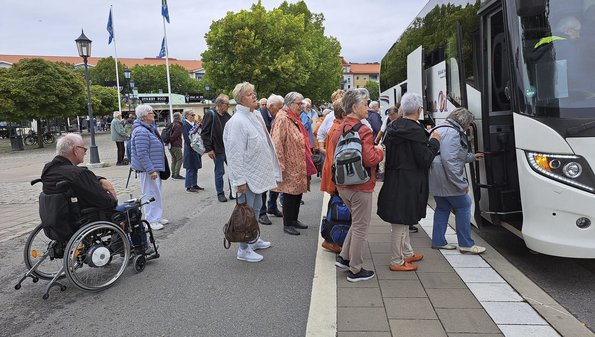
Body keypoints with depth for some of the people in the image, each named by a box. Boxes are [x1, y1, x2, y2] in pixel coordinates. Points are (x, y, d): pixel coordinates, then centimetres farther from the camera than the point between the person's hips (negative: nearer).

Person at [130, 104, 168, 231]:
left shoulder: (149, 129, 15)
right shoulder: (141, 132, -19)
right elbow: (142, 154, -24)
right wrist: (151, 170, -25)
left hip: (153, 168, 11)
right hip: (146, 170, -11)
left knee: (156, 193, 16)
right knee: (150, 194, -4)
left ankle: (157, 217, 27)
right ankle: (151, 220, 4)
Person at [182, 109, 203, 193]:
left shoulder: (193, 124, 14)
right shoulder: (185, 125, -12)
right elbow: (187, 138, -18)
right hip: (190, 149, -9)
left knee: (195, 168, 13)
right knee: (190, 168, -4)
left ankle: (194, 185, 21)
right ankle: (188, 187, 3)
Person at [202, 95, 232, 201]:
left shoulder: (228, 116, 9)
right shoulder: (210, 115, -8)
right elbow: (205, 133, -10)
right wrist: (208, 149, -14)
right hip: (218, 150, -5)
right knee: (219, 172, 5)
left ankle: (233, 192, 18)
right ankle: (220, 193, 19)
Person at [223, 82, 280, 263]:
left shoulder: (256, 115, 8)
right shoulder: (237, 121, -20)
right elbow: (235, 153, -23)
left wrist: (269, 169, 21)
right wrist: (239, 180, -23)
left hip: (258, 173, 9)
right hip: (247, 175, -9)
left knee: (256, 207, 21)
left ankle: (254, 239, 37)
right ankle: (244, 250, 12)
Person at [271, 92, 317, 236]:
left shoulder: (295, 119, 15)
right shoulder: (282, 119, -15)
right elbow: (277, 143, -21)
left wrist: (306, 162, 23)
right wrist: (280, 166, -23)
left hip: (299, 165, 9)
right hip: (289, 166, -9)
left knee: (298, 192, 14)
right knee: (289, 194, 0)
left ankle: (294, 220, 28)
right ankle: (287, 224, 12)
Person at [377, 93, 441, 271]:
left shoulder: (393, 128, 4)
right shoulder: (415, 131, -19)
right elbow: (424, 159, -17)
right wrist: (434, 141, -3)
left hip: (393, 179, 8)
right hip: (408, 182, -8)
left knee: (402, 219, 20)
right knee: (401, 221, 1)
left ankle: (407, 253, 36)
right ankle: (397, 261, 13)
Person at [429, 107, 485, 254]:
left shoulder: (442, 129, 19)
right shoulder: (452, 133, -16)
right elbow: (449, 160, -25)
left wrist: (472, 156, 38)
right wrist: (462, 183, -21)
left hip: (436, 180, 11)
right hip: (446, 180, -11)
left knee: (443, 208, 17)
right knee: (464, 206, 1)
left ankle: (438, 241, 23)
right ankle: (466, 244, 8)